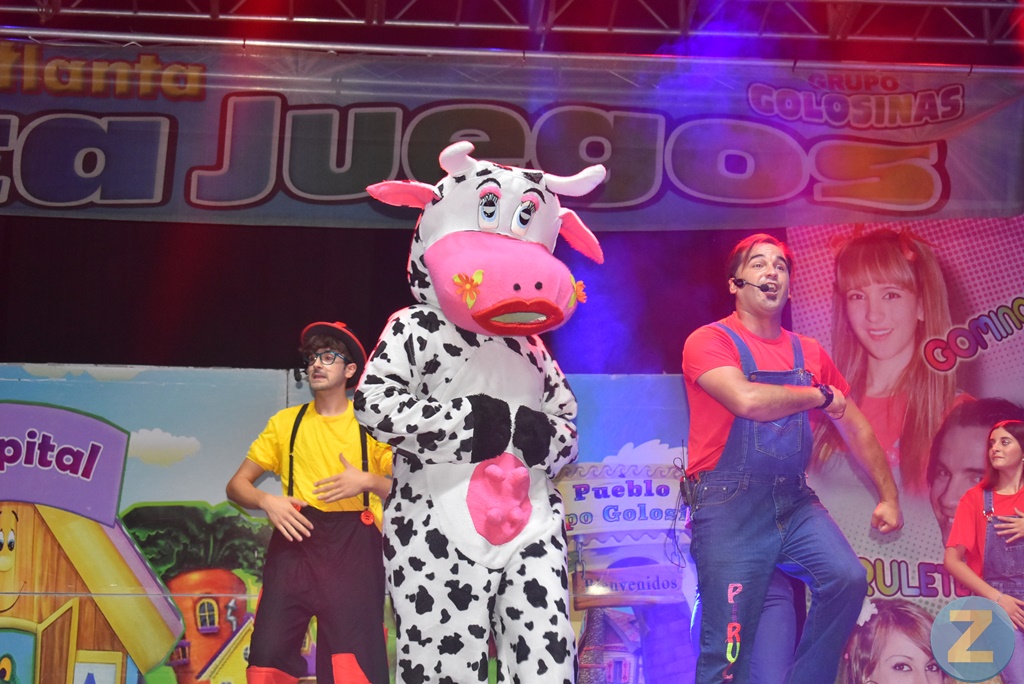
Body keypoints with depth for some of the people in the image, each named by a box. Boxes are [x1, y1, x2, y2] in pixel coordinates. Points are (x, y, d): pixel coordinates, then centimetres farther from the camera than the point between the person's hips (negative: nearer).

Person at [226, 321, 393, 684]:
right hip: (295, 543, 2)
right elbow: (237, 485, 14)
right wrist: (267, 501, -7)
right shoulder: (285, 422, 14)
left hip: (353, 546, -1)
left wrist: (368, 481, -14)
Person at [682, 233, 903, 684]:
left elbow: (855, 426, 21)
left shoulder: (810, 353, 12)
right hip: (729, 506, -5)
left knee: (848, 578, -18)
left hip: (794, 502, 5)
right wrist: (820, 396, -7)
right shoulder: (710, 341, -4)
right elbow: (748, 400, -23)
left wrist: (889, 496, 21)